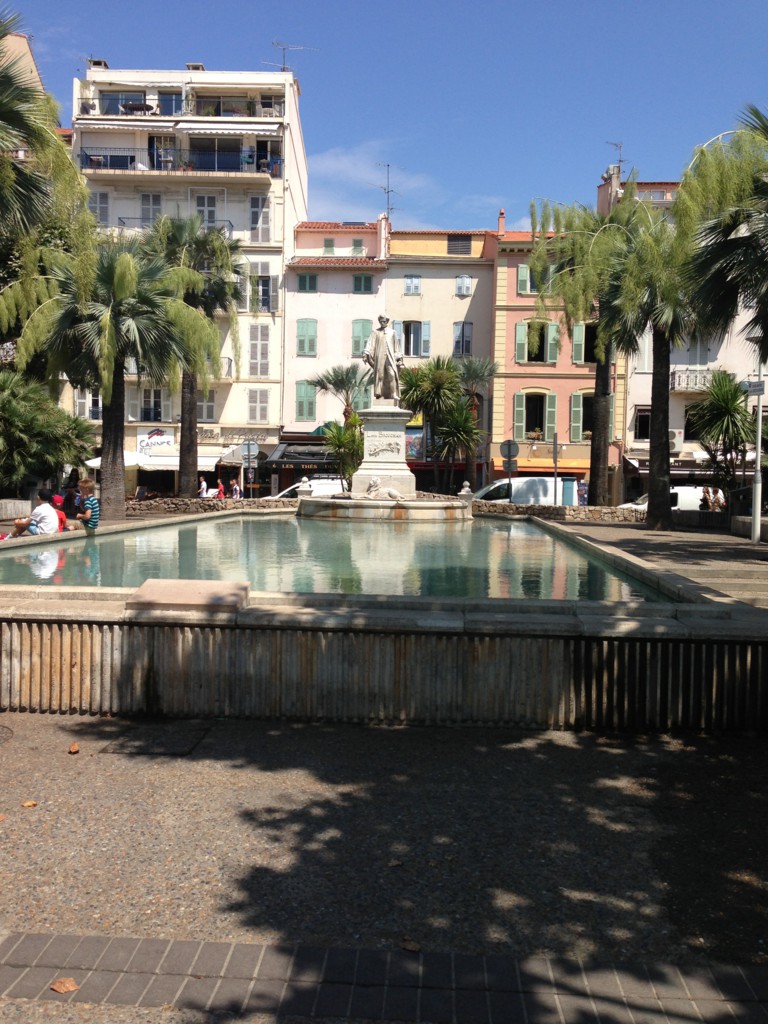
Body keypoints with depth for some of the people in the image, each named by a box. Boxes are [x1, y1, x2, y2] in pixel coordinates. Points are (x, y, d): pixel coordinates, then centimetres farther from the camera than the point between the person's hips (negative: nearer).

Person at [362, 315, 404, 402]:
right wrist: (365, 354, -14)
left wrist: (399, 358, 10)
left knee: (392, 374, -14)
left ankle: (394, 394, -15)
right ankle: (379, 394, 0)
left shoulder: (392, 332, 14)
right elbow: (370, 343, -1)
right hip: (379, 356, 0)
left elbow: (396, 345, 15)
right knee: (380, 375, -3)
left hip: (390, 356, 0)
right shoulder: (375, 332, 10)